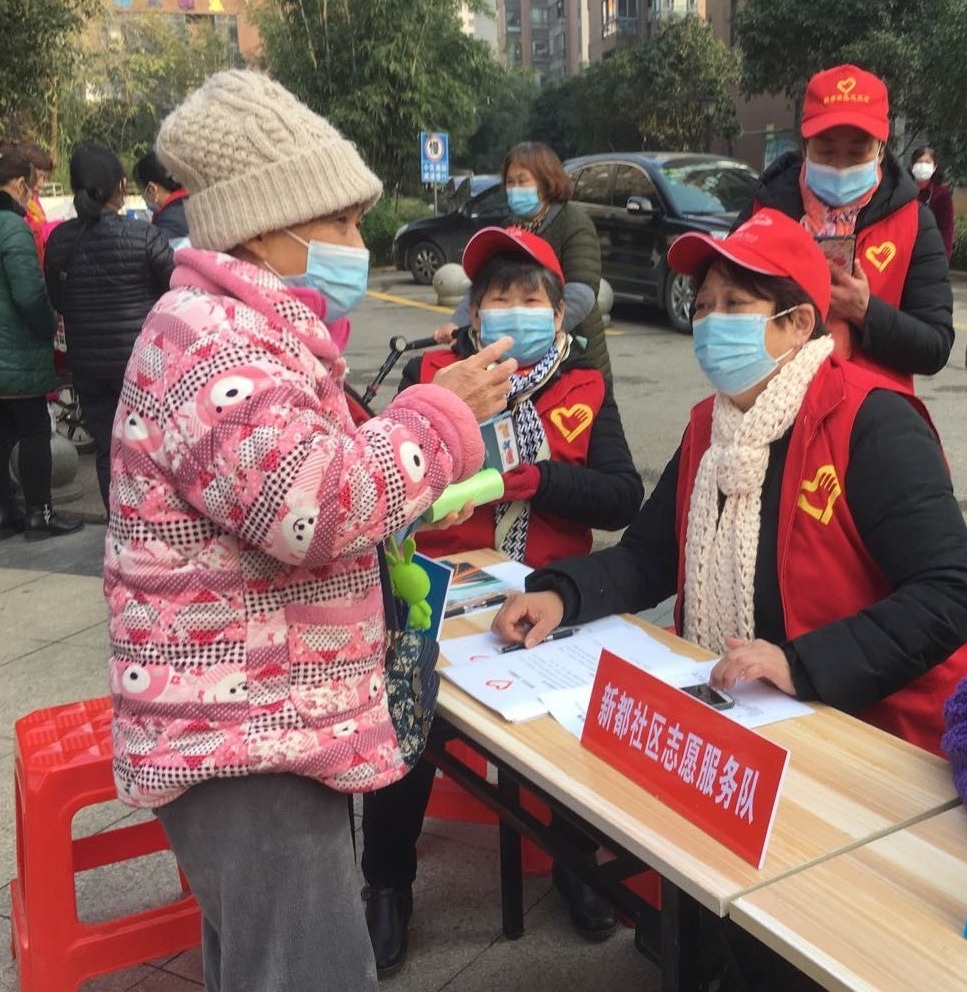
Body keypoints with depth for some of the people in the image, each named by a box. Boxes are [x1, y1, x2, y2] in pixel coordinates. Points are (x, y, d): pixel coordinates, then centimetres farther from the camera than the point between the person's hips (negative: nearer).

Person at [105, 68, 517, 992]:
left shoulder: (246, 333, 17)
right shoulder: (209, 339, -19)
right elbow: (318, 505, -31)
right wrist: (442, 412, -17)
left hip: (257, 725, 11)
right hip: (245, 738, -11)